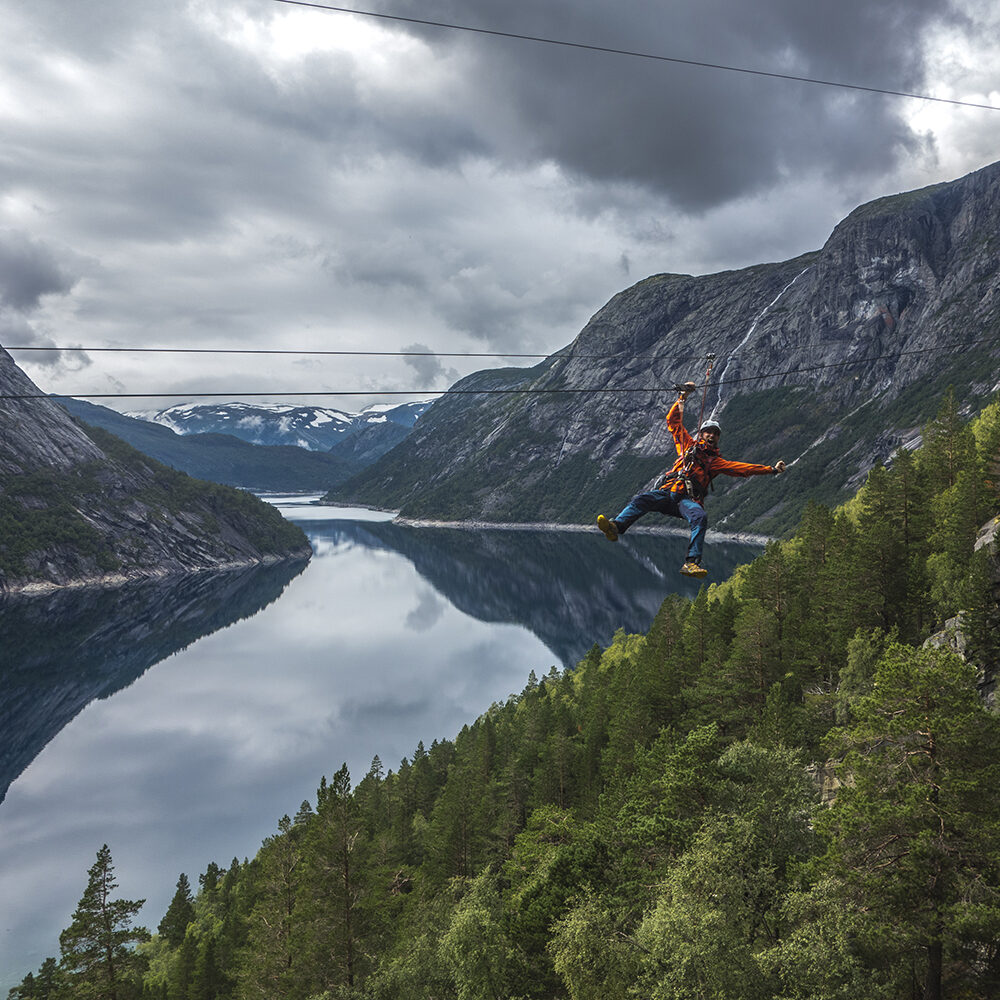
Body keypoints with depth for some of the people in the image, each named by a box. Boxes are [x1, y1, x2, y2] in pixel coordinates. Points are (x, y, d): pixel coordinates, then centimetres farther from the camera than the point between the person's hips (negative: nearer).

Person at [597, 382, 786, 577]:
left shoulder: (717, 461, 26)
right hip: (668, 492, 1)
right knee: (641, 500, -29)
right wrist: (683, 396, 22)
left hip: (689, 500, 0)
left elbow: (743, 468, 21)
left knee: (700, 518, -34)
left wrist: (771, 469, 15)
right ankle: (616, 526, -49)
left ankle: (692, 563, -43)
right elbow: (674, 420, 27)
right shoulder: (688, 445, 27)